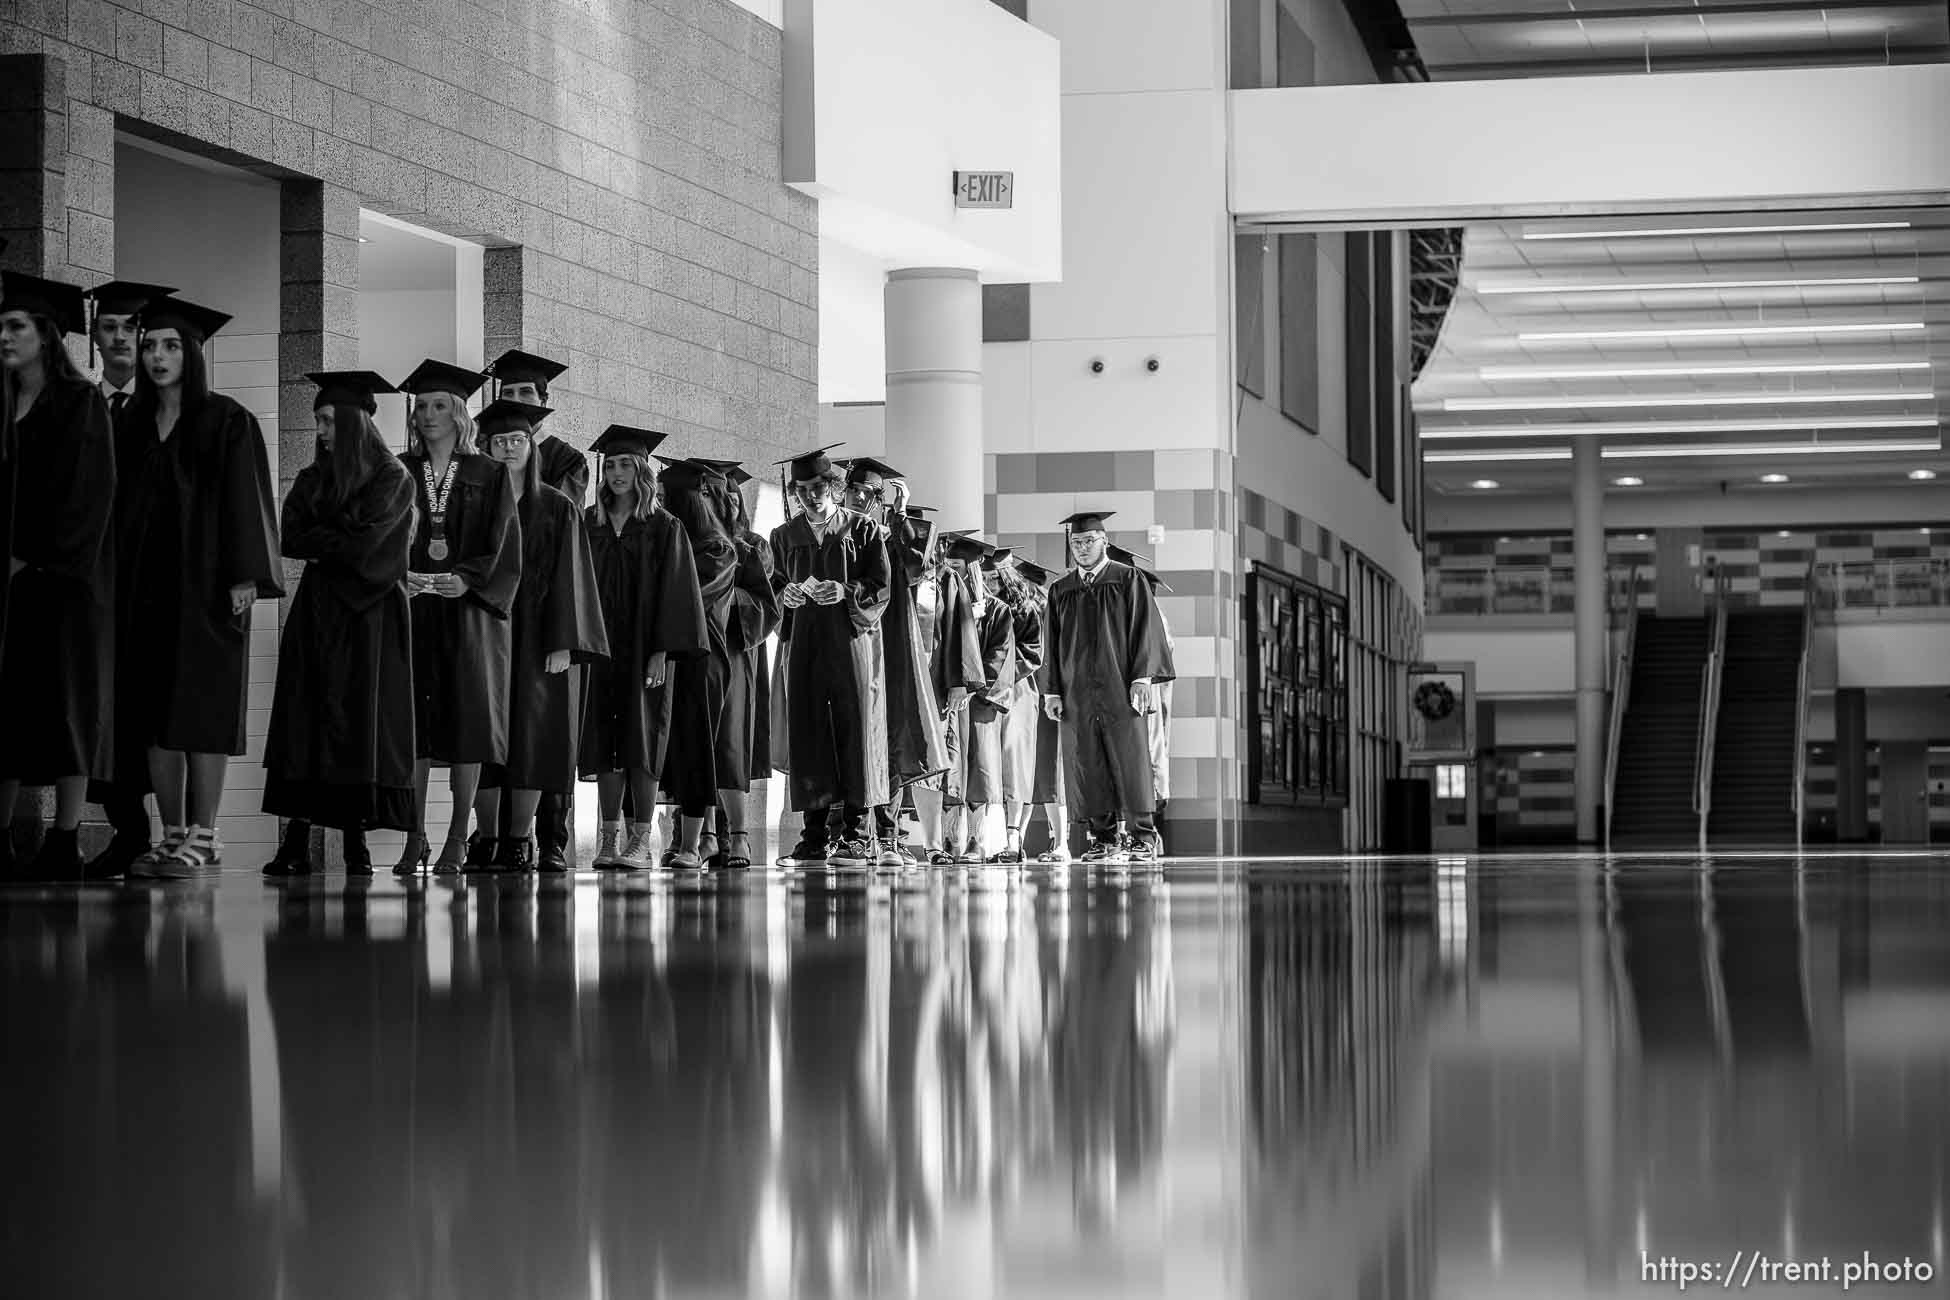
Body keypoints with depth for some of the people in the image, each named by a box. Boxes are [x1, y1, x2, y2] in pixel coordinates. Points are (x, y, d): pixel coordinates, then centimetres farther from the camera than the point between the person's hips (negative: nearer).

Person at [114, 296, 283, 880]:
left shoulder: (227, 422, -2)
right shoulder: (132, 427, 14)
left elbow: (243, 500, -7)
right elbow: (121, 505, 15)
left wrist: (244, 576, -15)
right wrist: (117, 580, 7)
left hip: (203, 584, -6)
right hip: (144, 586, 6)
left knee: (201, 711, -6)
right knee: (154, 715, 4)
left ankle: (202, 838, -4)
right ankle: (173, 836, 8)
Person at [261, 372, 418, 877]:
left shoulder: (393, 478, 0)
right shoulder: (313, 479, 16)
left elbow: (363, 543, -10)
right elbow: (290, 538, 4)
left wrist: (319, 541, 3)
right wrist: (340, 541, -8)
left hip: (369, 613, -4)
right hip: (315, 612, 4)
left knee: (359, 719, -7)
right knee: (304, 720, -4)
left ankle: (356, 841, -5)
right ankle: (296, 843, -8)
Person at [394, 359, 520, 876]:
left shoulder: (489, 477, 8)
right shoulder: (398, 472, 12)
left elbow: (505, 548, 2)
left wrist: (468, 580, -14)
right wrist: (397, 575, -12)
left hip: (469, 609, -1)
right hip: (410, 609, 1)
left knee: (467, 721, -4)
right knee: (414, 722, -3)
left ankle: (457, 840, -2)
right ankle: (415, 839, 0)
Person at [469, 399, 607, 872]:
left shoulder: (558, 509, 6)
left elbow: (566, 579, 0)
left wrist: (562, 644, -10)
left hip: (536, 636, -1)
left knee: (531, 740, -5)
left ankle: (519, 840, -2)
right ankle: (487, 841, -1)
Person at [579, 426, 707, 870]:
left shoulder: (663, 527, 0)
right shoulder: (590, 524, 11)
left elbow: (673, 589, -5)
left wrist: (662, 649, -14)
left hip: (643, 647, -4)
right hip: (599, 646, 4)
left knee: (641, 740, -5)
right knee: (604, 741, 2)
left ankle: (641, 839, -4)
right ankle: (609, 837, 4)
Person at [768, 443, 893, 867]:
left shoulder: (863, 529, 5)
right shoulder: (785, 536, 15)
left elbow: (882, 588, 0)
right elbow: (773, 585, 18)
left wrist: (845, 592, -17)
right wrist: (785, 594, -4)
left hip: (851, 638, -3)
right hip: (802, 642, 3)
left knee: (856, 728, -9)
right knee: (807, 732, -3)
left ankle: (858, 831, -10)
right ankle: (815, 833, 0)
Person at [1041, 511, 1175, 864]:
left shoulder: (1128, 581, 4)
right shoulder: (1060, 591, 14)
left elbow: (1144, 629, -2)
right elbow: (1052, 644, 14)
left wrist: (1142, 677, -11)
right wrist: (1052, 691, 5)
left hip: (1120, 690, -4)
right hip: (1077, 694, 4)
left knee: (1131, 764, -5)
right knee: (1088, 769, 0)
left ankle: (1144, 838, 1)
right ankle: (1104, 840, 5)